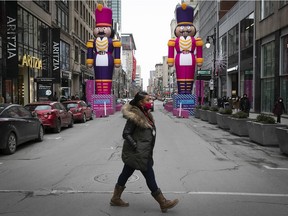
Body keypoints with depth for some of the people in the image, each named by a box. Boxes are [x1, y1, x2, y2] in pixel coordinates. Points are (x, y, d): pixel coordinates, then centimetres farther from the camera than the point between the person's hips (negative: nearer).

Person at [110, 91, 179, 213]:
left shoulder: (145, 114, 11)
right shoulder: (134, 116, -18)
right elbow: (126, 134, -18)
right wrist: (136, 147, -20)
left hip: (143, 152, 9)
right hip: (138, 154, -9)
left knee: (126, 174, 16)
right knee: (150, 176, 0)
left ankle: (115, 199, 29)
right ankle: (163, 203, 11)